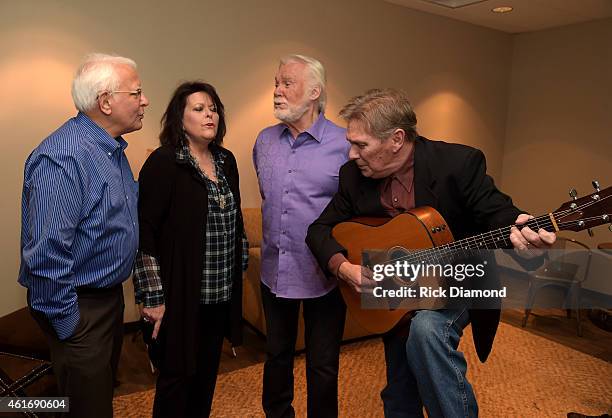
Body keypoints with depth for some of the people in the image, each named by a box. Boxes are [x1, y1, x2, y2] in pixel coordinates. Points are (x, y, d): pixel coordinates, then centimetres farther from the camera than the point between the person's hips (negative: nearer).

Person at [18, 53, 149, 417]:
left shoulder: (113, 148, 5)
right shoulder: (62, 157, -26)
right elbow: (46, 253, -27)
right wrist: (67, 325, -19)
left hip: (110, 295, 9)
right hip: (80, 307, -9)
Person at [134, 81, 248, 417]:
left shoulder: (226, 161, 8)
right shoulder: (163, 163, -12)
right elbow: (144, 232, -15)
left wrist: (239, 267, 15)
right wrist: (153, 297, -15)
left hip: (221, 294, 6)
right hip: (181, 294, -6)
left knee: (207, 371, 19)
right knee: (177, 375, 10)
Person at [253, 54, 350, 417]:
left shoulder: (344, 144, -13)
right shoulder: (265, 141, 4)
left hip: (324, 275, -4)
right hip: (274, 272, 5)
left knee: (323, 366, 14)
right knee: (277, 356, 22)